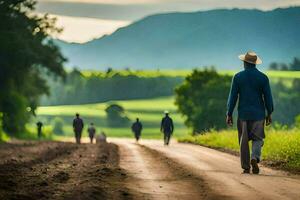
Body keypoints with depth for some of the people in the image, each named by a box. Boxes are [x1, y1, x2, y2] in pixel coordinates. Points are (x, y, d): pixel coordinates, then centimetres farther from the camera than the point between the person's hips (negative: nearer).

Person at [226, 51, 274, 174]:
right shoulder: (263, 77, -2)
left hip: (243, 114, 0)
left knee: (244, 141, 8)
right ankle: (255, 158, -17)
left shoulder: (238, 77, -3)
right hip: (258, 113, 0)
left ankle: (246, 167, 8)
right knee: (257, 139, 10)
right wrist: (269, 114, 9)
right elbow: (268, 97, -1)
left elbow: (233, 97, -3)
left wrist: (229, 114, 3)